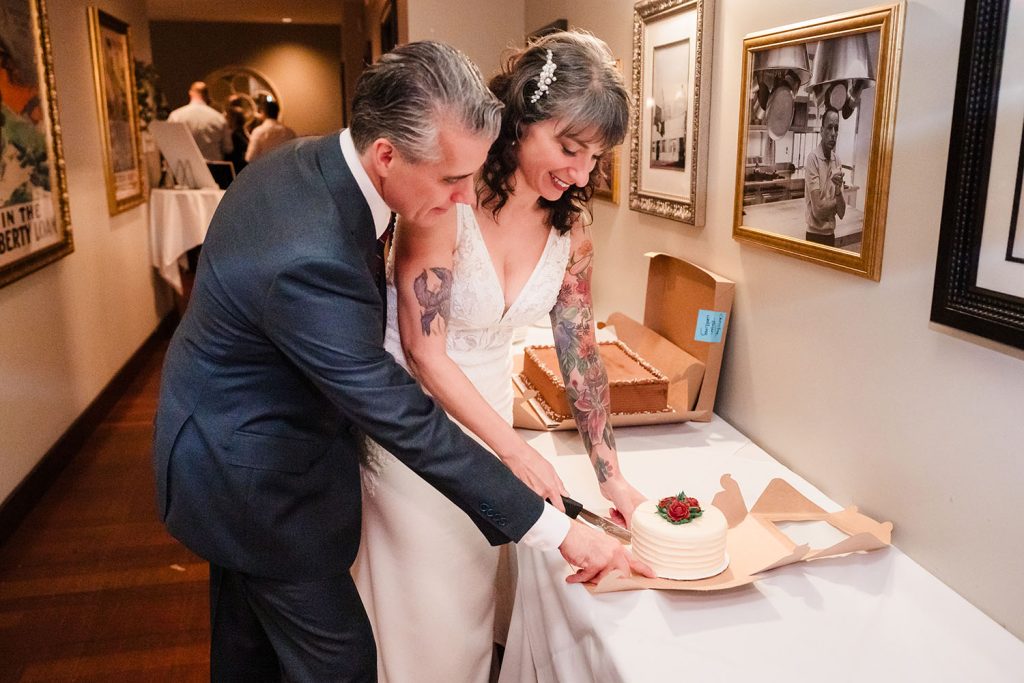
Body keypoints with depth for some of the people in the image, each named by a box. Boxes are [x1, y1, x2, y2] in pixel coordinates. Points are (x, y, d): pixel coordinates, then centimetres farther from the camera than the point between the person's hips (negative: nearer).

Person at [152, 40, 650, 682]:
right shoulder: (310, 260, -37)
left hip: (231, 434, 9)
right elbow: (408, 423, -32)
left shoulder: (303, 161, -8)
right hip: (255, 475, -9)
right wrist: (557, 529, -26)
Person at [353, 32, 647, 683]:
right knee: (418, 598, 11)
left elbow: (581, 352, 0)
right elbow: (424, 349, -23)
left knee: (472, 587, 20)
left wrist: (612, 476, -2)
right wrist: (515, 450, -22)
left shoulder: (570, 230, -7)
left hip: (487, 402, 5)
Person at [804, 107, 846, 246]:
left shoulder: (838, 161, 5)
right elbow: (818, 207, -19)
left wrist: (838, 191, -16)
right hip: (815, 234, -6)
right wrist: (836, 201, -1)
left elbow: (841, 213, 2)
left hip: (831, 234, 6)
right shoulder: (812, 159, -14)